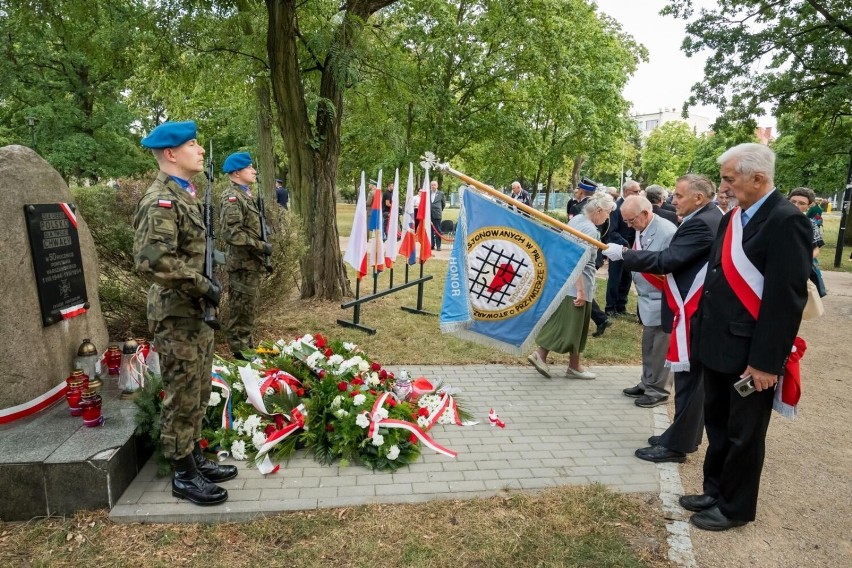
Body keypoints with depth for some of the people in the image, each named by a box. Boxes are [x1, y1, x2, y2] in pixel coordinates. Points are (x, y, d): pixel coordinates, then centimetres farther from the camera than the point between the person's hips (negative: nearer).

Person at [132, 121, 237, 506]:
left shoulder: (184, 193, 12)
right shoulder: (161, 200, -19)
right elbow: (151, 260, -30)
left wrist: (204, 289, 9)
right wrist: (203, 287, -21)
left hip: (194, 311, 10)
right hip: (175, 314, -10)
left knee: (197, 393, 18)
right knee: (182, 397, 3)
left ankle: (195, 458, 33)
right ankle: (183, 475, 17)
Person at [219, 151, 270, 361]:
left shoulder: (246, 194, 15)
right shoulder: (232, 198, -16)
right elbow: (231, 233, -25)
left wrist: (262, 249, 13)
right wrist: (261, 246, -20)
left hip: (252, 262, 10)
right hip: (243, 263, -10)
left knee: (249, 308, 17)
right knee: (241, 310, -1)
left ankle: (247, 347, 29)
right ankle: (239, 352, 9)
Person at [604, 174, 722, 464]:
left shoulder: (701, 224, -19)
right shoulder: (709, 218, 14)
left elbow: (665, 261, -23)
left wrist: (623, 253, -17)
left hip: (694, 313, -11)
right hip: (698, 310, 11)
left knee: (687, 378, -2)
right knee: (692, 377, 16)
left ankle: (677, 444, 7)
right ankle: (685, 435, 28)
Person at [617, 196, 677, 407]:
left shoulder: (667, 231, -20)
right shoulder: (641, 229, 6)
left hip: (663, 301, -8)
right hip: (648, 299, 8)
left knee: (660, 348, 3)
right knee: (648, 346, 18)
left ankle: (658, 391, 16)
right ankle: (647, 384, 31)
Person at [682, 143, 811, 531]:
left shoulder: (786, 221, -17)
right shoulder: (733, 217, 10)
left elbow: (786, 298, -20)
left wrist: (766, 361, -20)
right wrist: (703, 333, 12)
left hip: (750, 352, -8)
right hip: (718, 344, 8)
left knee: (744, 435, 10)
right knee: (718, 426, 20)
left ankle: (736, 507, 28)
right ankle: (715, 491, 38)